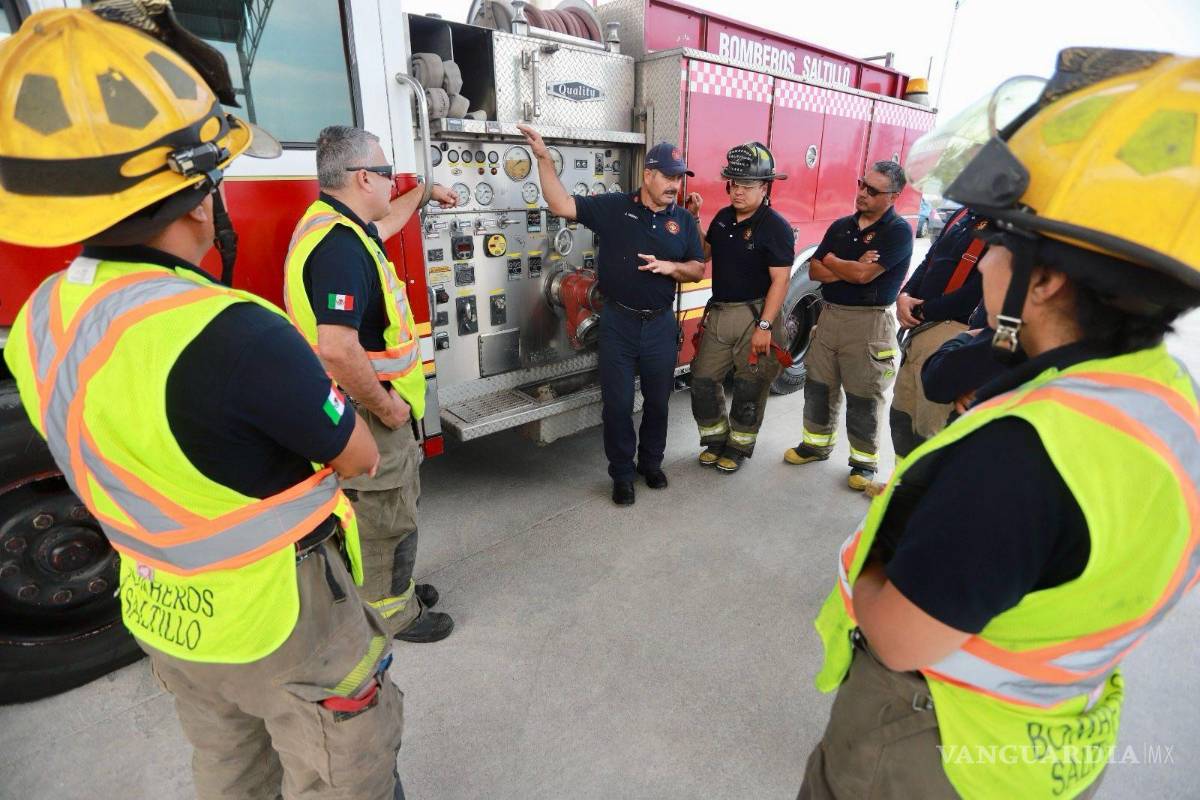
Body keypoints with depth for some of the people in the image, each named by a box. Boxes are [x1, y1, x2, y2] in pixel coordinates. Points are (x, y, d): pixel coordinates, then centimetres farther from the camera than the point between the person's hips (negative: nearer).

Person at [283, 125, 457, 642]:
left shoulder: (338, 223, 7)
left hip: (377, 406, 10)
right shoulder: (340, 246, -26)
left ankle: (392, 587, 43)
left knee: (394, 506, 24)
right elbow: (337, 349, -35)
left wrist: (423, 192, 44)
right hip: (370, 412, -10)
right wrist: (386, 407, -22)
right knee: (387, 519, 8)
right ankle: (391, 614, 28)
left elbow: (384, 224, 32)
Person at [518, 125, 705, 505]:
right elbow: (561, 205, -10)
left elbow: (698, 270, 6)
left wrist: (670, 267, -13)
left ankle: (651, 464, 35)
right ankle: (622, 473, 23)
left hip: (660, 326, 3)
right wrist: (543, 158, -17)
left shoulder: (684, 220, 4)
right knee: (617, 403, 5)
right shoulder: (613, 207, -4)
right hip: (618, 324, -2)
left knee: (657, 401, 14)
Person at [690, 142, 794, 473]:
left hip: (754, 316, -6)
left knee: (749, 387, 6)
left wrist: (765, 325, -21)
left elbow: (780, 280, -16)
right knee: (703, 379, 9)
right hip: (719, 312, 7)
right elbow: (704, 253, 22)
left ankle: (739, 446, 23)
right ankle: (715, 439, 28)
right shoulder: (723, 217, 9)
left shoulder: (775, 228, -12)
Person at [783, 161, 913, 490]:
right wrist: (850, 270, -12)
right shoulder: (841, 226, 11)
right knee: (818, 385, 13)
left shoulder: (897, 232, -9)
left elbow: (862, 274, -20)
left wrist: (831, 260, -2)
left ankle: (864, 461, 19)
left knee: (863, 398, 3)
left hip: (868, 322, -6)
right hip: (830, 314, 6)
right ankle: (817, 443, 31)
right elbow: (814, 271, 4)